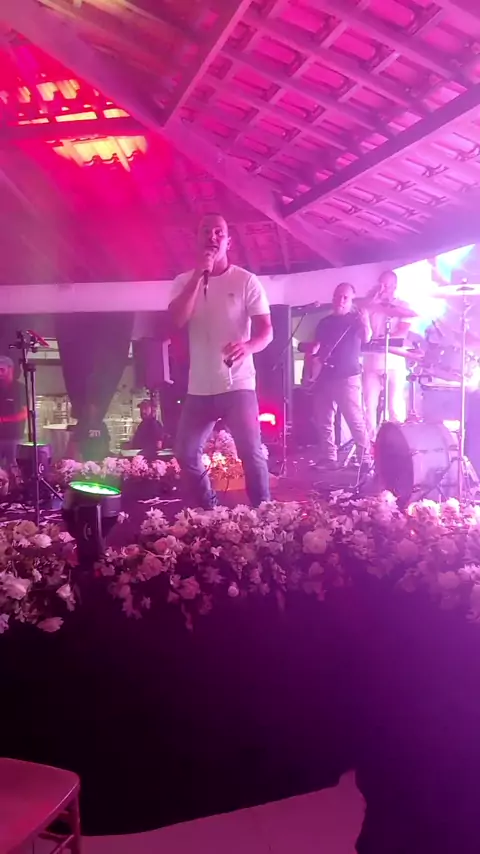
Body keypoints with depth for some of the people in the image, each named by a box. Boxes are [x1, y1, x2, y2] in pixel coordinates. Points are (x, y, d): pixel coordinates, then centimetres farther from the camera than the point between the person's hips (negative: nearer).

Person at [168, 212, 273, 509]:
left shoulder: (246, 280, -1)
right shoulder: (185, 281, 7)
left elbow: (266, 330, -6)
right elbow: (177, 320, -10)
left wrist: (247, 346, -29)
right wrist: (198, 275, -15)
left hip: (238, 384, -3)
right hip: (200, 387, 4)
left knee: (252, 453, -7)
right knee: (186, 454, 8)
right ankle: (208, 512, 25)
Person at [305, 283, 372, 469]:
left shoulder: (355, 319, 2)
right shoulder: (325, 322, 16)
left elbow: (366, 339, -16)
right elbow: (316, 347, 22)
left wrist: (365, 323, -35)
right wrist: (313, 350, -1)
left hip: (348, 377, -5)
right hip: (326, 376, 6)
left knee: (355, 420, -10)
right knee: (323, 421, 6)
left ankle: (365, 460, -5)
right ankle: (329, 459, 15)